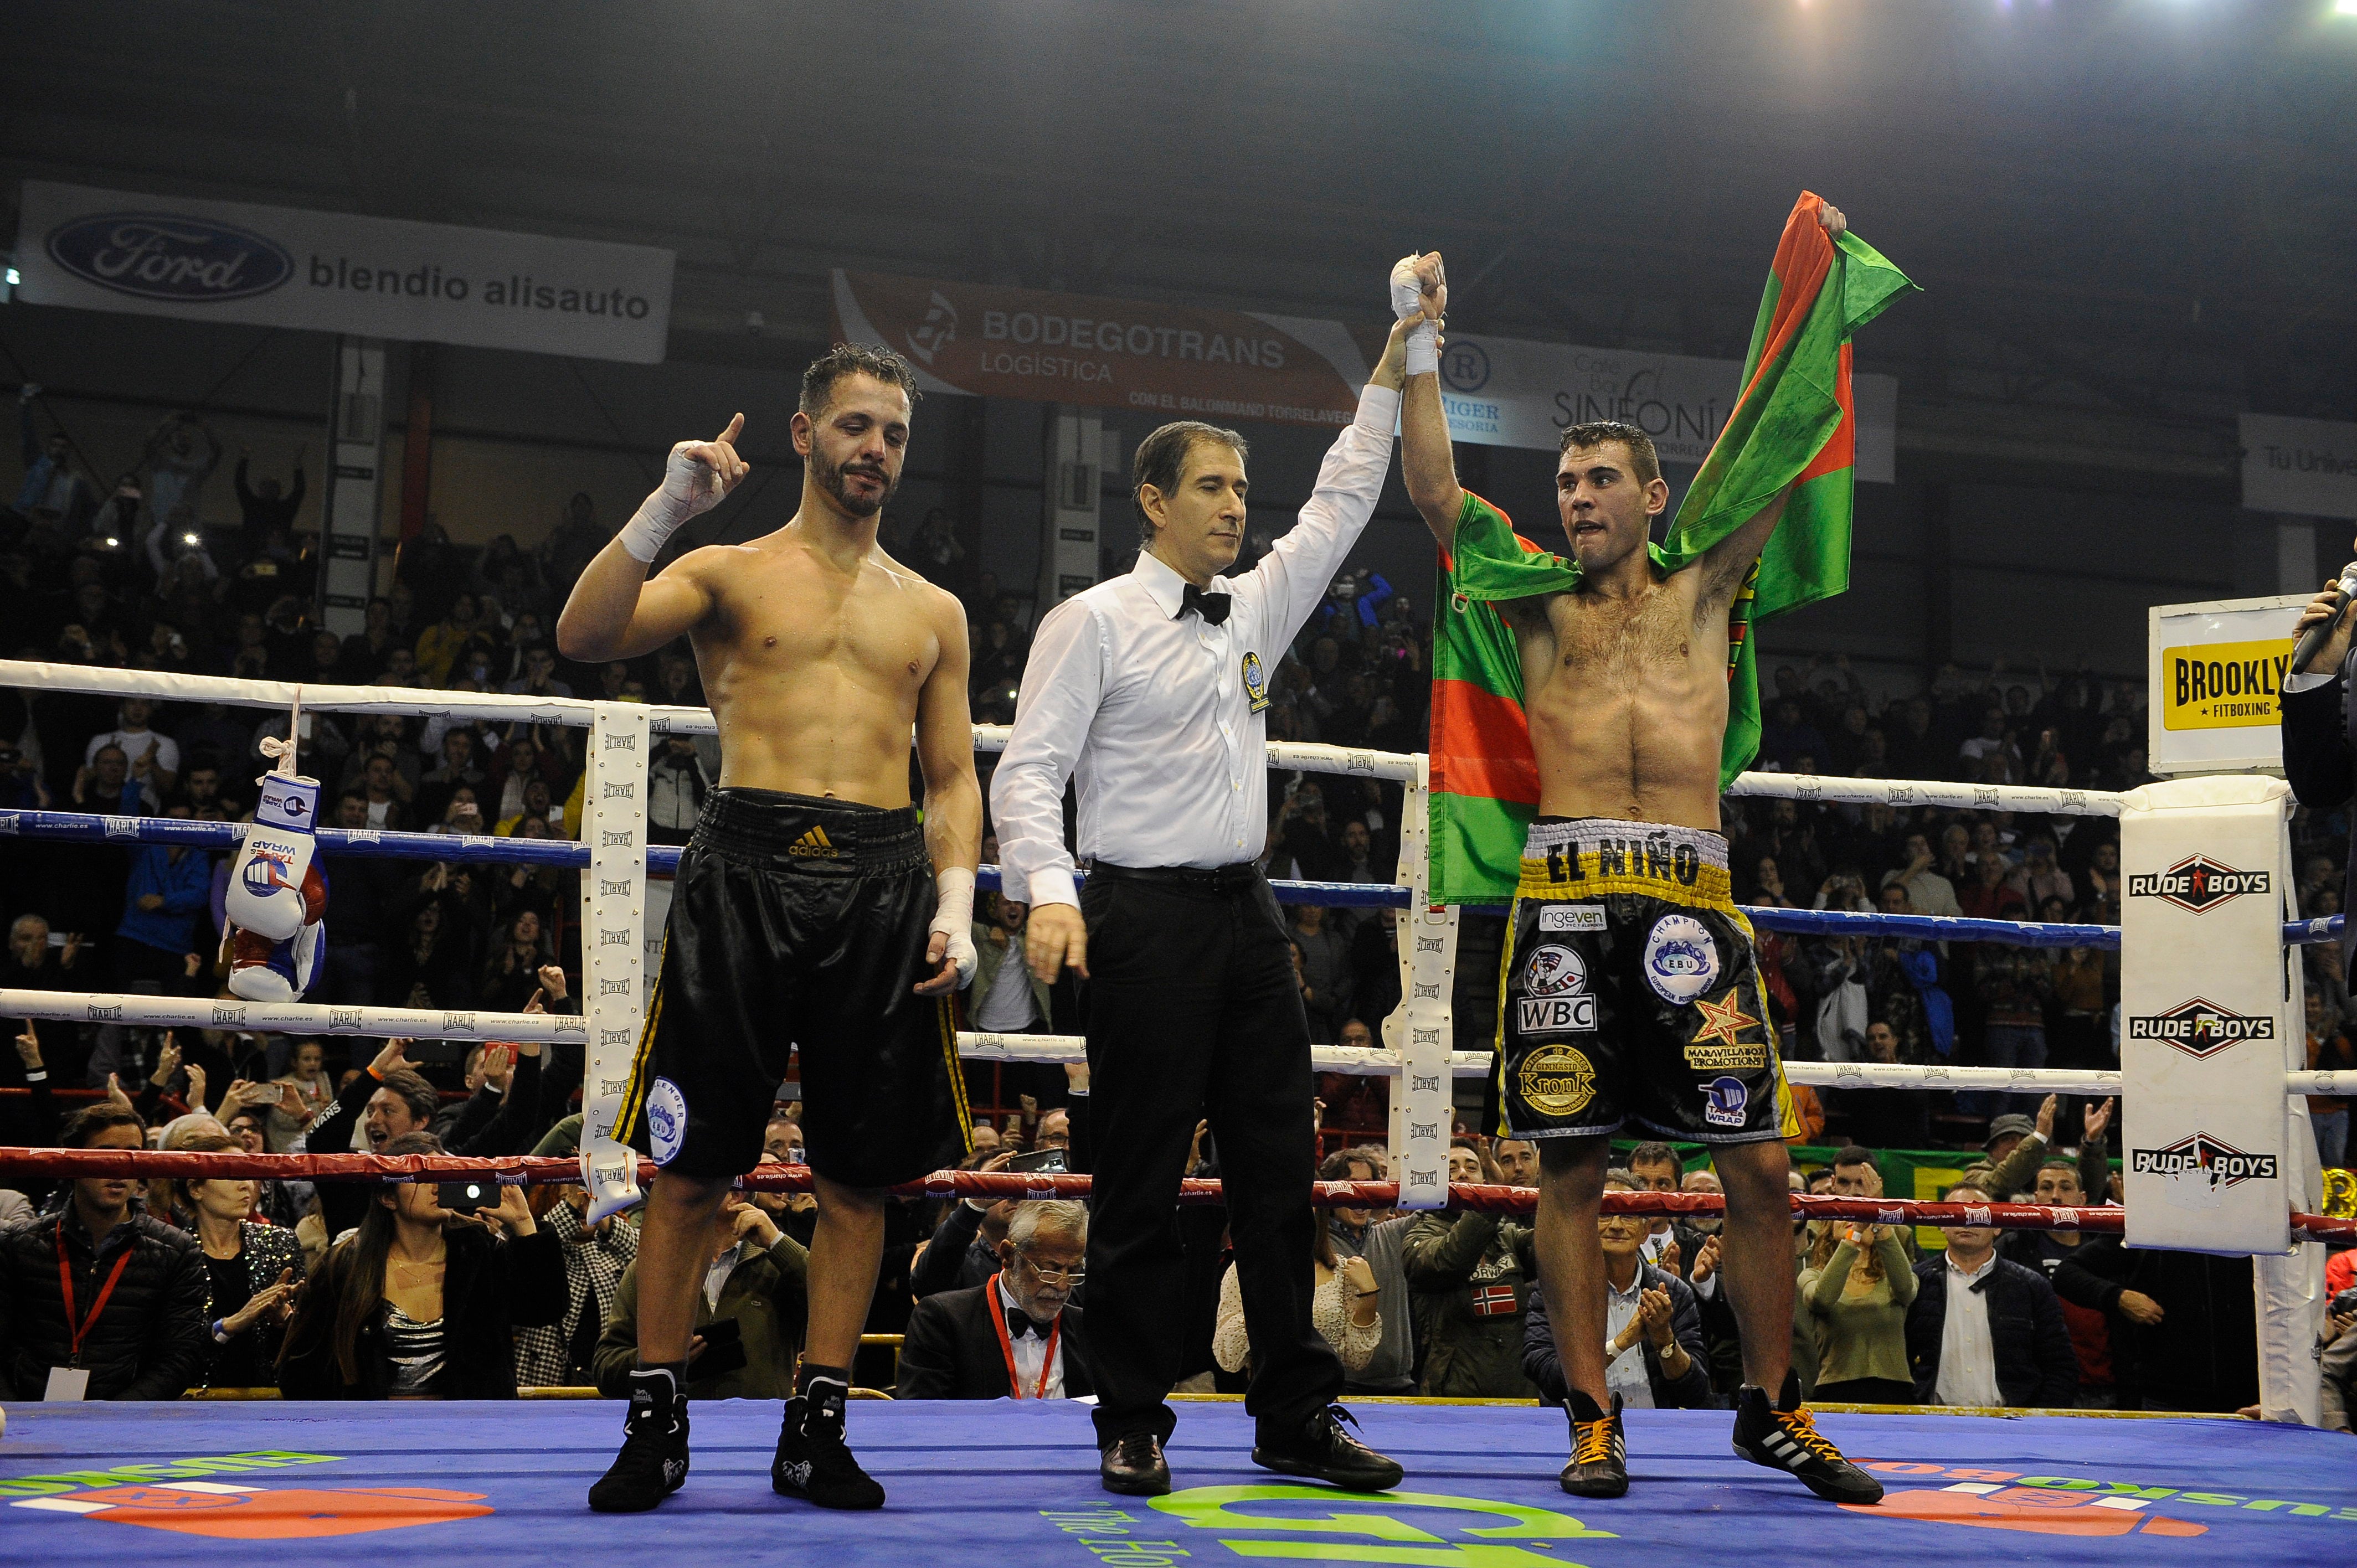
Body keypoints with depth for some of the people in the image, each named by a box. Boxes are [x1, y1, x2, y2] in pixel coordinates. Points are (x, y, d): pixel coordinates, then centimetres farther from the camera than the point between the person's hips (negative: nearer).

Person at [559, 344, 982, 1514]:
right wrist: (666, 508, -15)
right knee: (691, 1163, -2)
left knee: (860, 1174, 2)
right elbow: (584, 638, -6)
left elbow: (953, 778, 17)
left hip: (884, 886, 3)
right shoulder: (729, 573, 10)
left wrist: (955, 904, 2)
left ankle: (816, 1428, 12)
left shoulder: (933, 613, 19)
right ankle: (656, 1423, 9)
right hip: (744, 872, -3)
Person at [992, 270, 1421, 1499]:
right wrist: (1050, 893, -22)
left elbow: (1341, 504, 21)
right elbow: (1029, 769, -7)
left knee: (1279, 1171, 6)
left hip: (1247, 914, 6)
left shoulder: (1256, 608, 15)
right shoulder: (1094, 622, -2)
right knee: (1140, 1181, -1)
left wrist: (1395, 362, 15)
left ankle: (1295, 1416, 14)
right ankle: (1134, 1428, 9)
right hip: (1144, 916, -6)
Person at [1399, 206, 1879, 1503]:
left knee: (1757, 1163, -1)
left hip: (1689, 895, 1)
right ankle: (1592, 1418, 10)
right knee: (1568, 1165, 0)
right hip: (1565, 890, 0)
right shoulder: (1537, 604, 17)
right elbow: (1432, 488, 10)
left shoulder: (1700, 592, 19)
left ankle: (1770, 1408, 14)